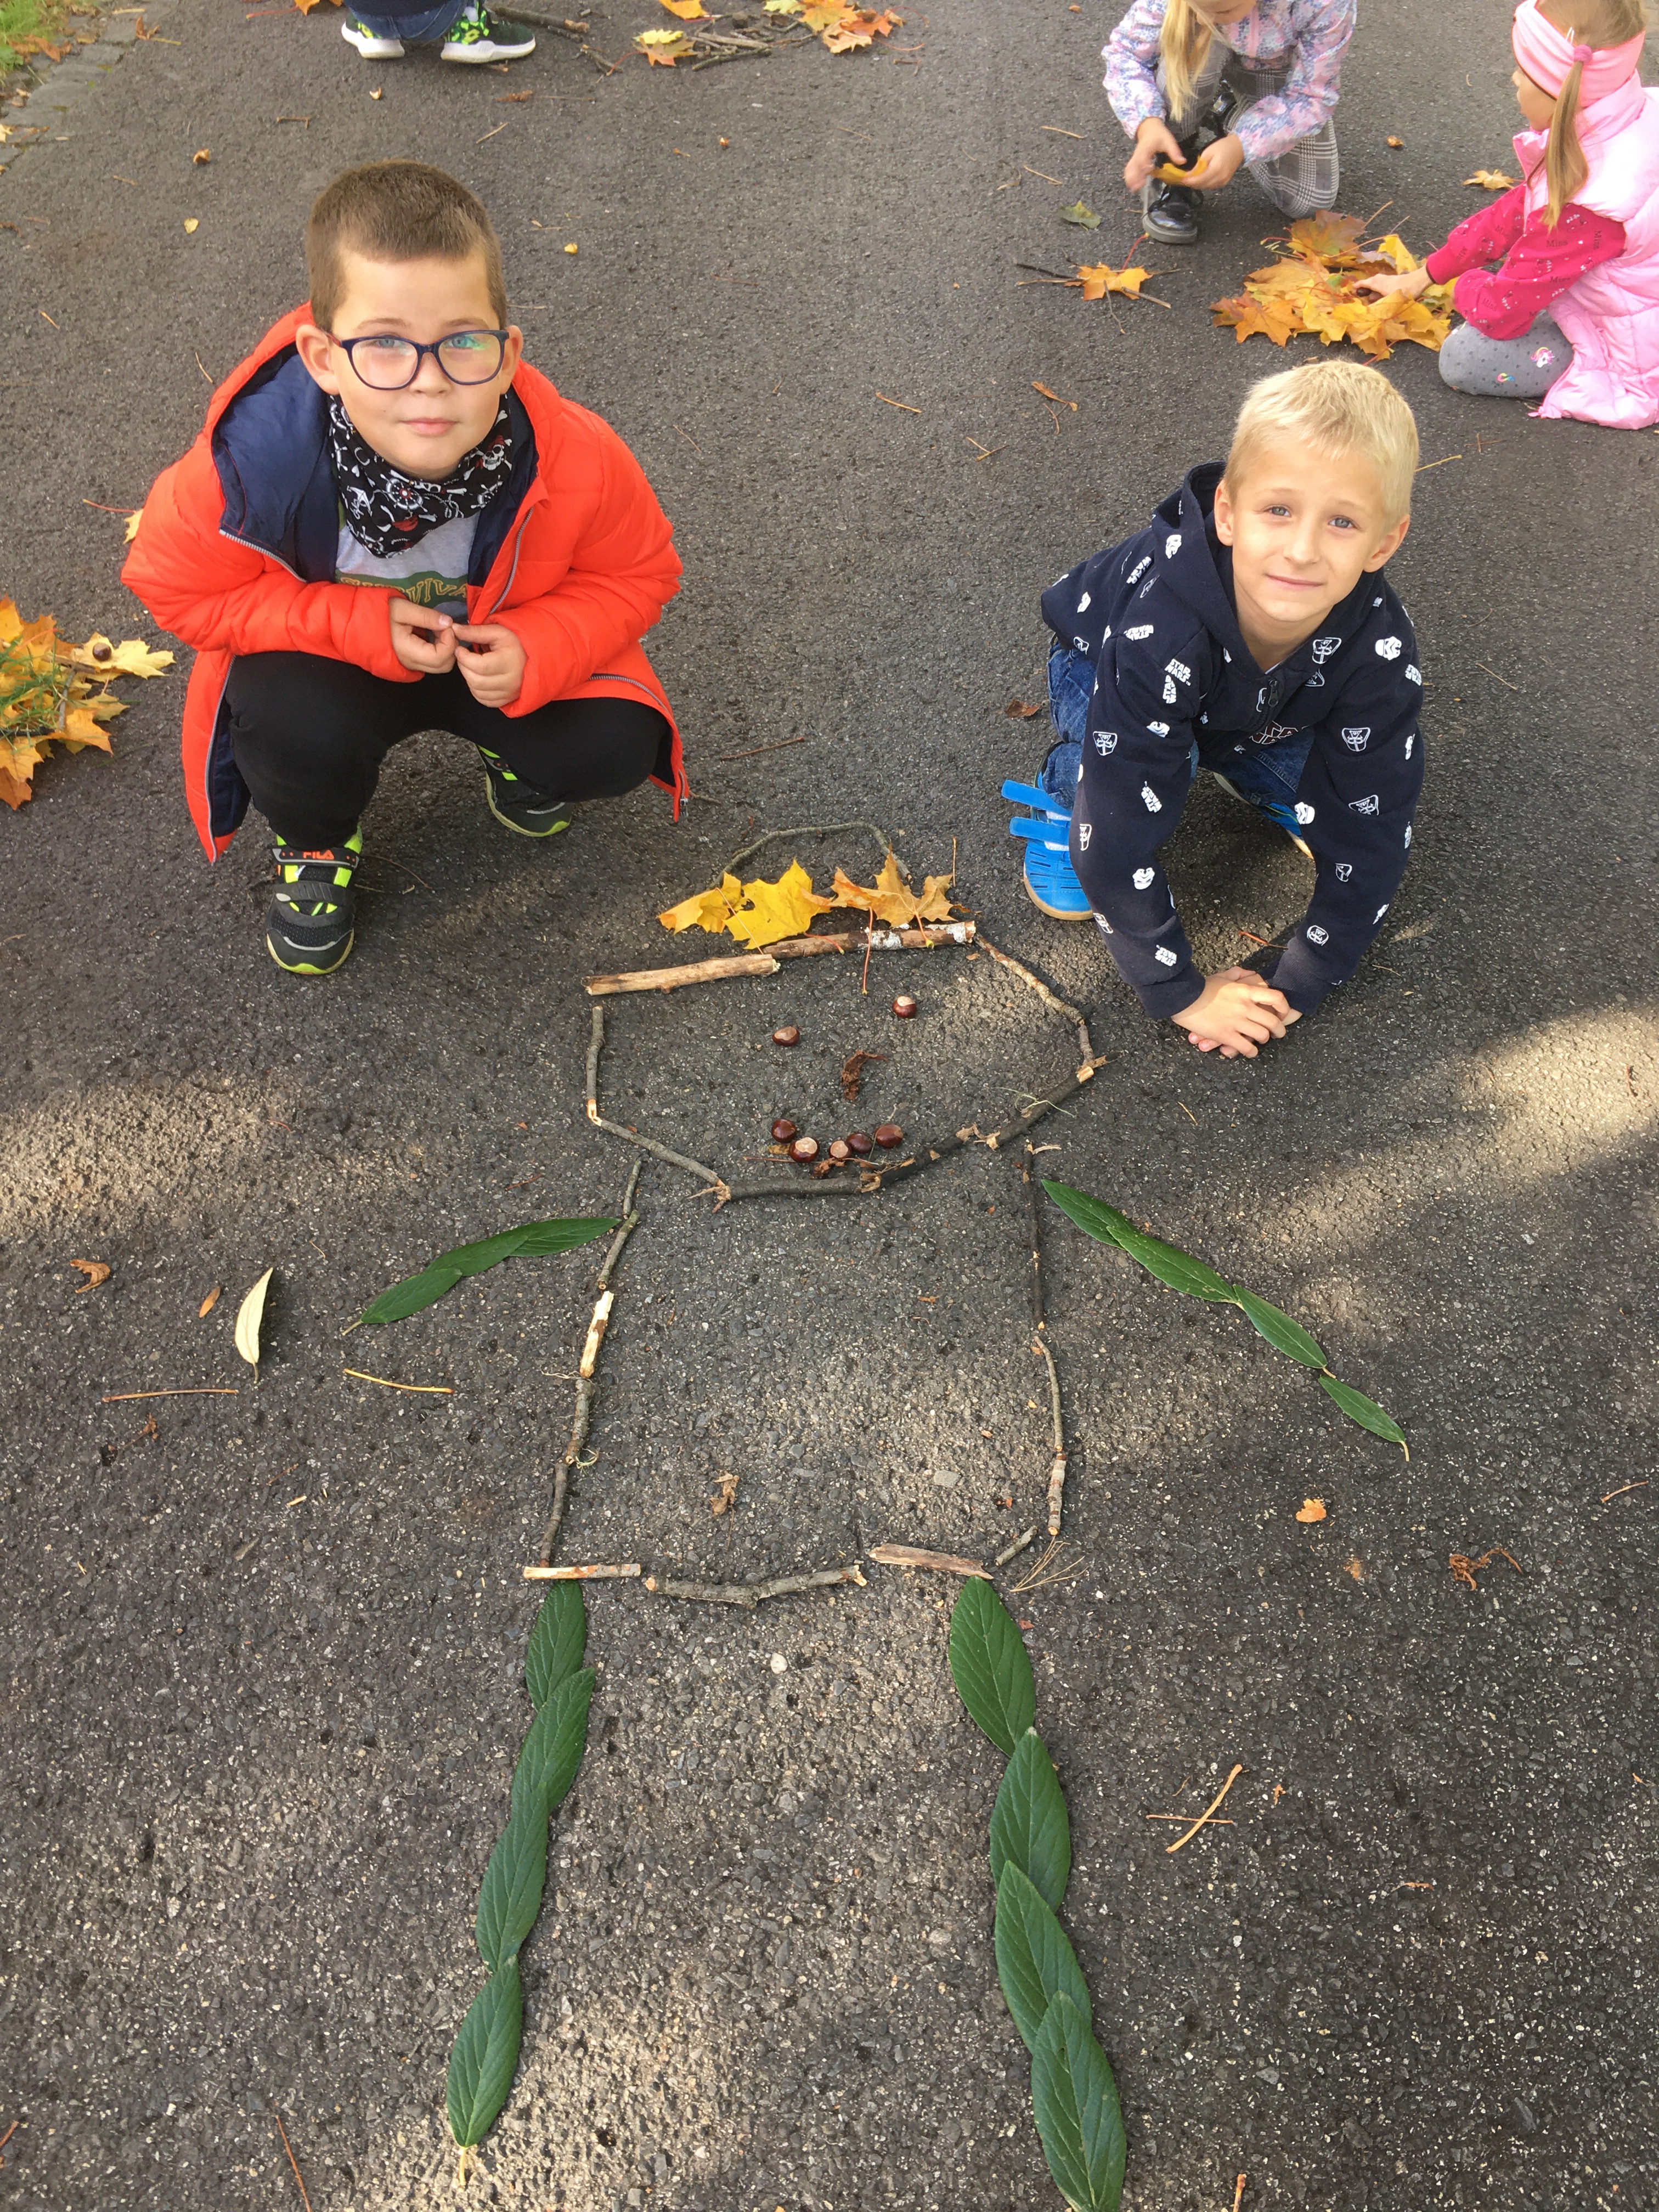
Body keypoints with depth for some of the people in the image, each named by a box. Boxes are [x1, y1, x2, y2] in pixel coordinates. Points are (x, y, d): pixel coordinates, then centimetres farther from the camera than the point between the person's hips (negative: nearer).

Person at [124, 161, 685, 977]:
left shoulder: (575, 461, -31)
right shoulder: (254, 459, -34)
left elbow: (638, 574, -11)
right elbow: (178, 587, -17)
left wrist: (541, 651, -30)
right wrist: (357, 624, -28)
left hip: (503, 654, 2)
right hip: (330, 650, -1)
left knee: (616, 747, -19)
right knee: (294, 725, -32)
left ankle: (518, 754, 20)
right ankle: (315, 846, 6)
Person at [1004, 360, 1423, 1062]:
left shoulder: (1379, 646, -34)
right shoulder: (1157, 639, -44)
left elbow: (1370, 832, -25)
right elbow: (1119, 843, -40)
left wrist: (1299, 984, -25)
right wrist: (1179, 993, -32)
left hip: (1259, 713, 4)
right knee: (1159, 763, -35)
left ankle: (1245, 769, 14)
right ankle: (1065, 801, -2)